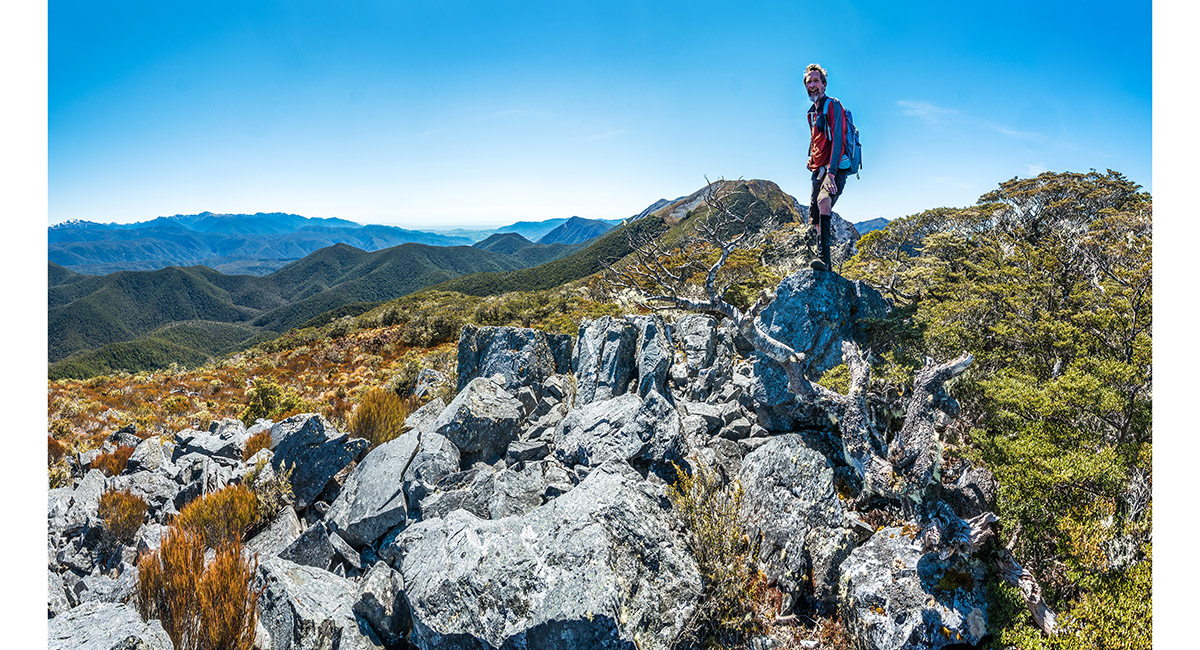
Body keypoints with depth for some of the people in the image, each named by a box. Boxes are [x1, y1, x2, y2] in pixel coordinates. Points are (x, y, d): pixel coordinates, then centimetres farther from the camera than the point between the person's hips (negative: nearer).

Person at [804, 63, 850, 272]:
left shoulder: (833, 106, -8)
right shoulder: (812, 112, 18)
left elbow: (837, 140, -19)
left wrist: (831, 172, -29)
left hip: (836, 168, -9)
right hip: (818, 169, 9)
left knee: (824, 200, -33)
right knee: (815, 216, 5)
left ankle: (823, 256, -38)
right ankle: (825, 262, 15)